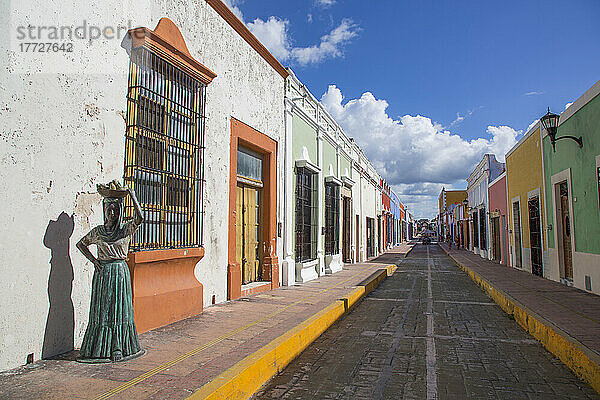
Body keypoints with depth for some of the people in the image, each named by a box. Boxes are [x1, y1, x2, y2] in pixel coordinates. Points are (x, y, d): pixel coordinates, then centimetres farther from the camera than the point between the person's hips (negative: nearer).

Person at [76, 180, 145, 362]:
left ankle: (118, 348, 10)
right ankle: (100, 348, 16)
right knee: (101, 311, 5)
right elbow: (81, 244, 19)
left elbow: (140, 218, -20)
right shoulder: (98, 231, 7)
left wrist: (132, 195, -16)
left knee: (120, 309, 1)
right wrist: (93, 260, 5)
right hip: (102, 272, 2)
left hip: (120, 272, -2)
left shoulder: (126, 229, -1)